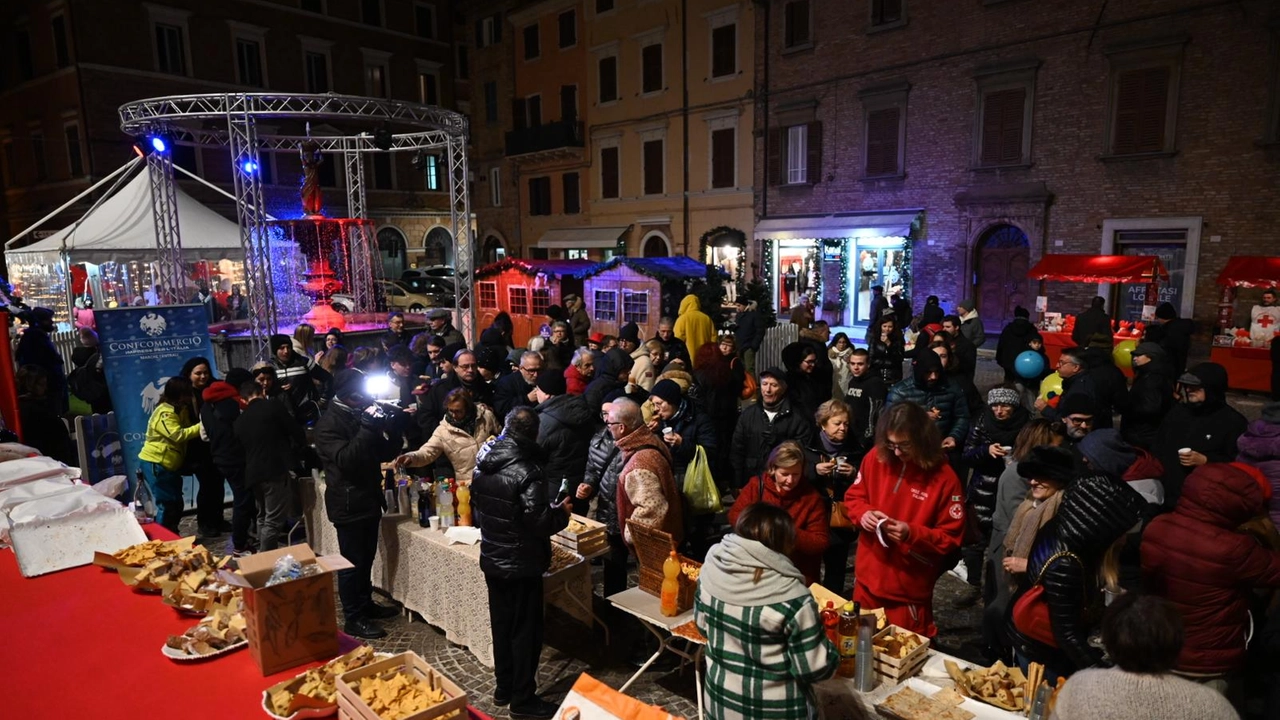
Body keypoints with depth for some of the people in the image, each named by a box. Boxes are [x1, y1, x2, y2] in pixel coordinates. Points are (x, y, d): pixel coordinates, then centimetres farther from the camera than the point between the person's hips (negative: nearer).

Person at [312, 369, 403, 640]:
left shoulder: (362, 416, 10)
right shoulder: (328, 424, -14)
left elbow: (385, 453, 9)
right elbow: (345, 460, -26)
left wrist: (387, 426, -8)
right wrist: (367, 429, -30)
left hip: (369, 499, 8)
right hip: (348, 504, -8)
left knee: (366, 558, 18)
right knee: (352, 562, 1)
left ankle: (366, 604, 32)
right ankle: (354, 618, 10)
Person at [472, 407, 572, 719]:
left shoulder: (483, 465, 0)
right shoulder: (527, 472, -24)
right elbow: (539, 522, -26)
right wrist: (562, 512, -8)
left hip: (491, 560, 7)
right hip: (521, 565, -7)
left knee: (501, 625, 19)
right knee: (525, 631, 6)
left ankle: (503, 688, 32)